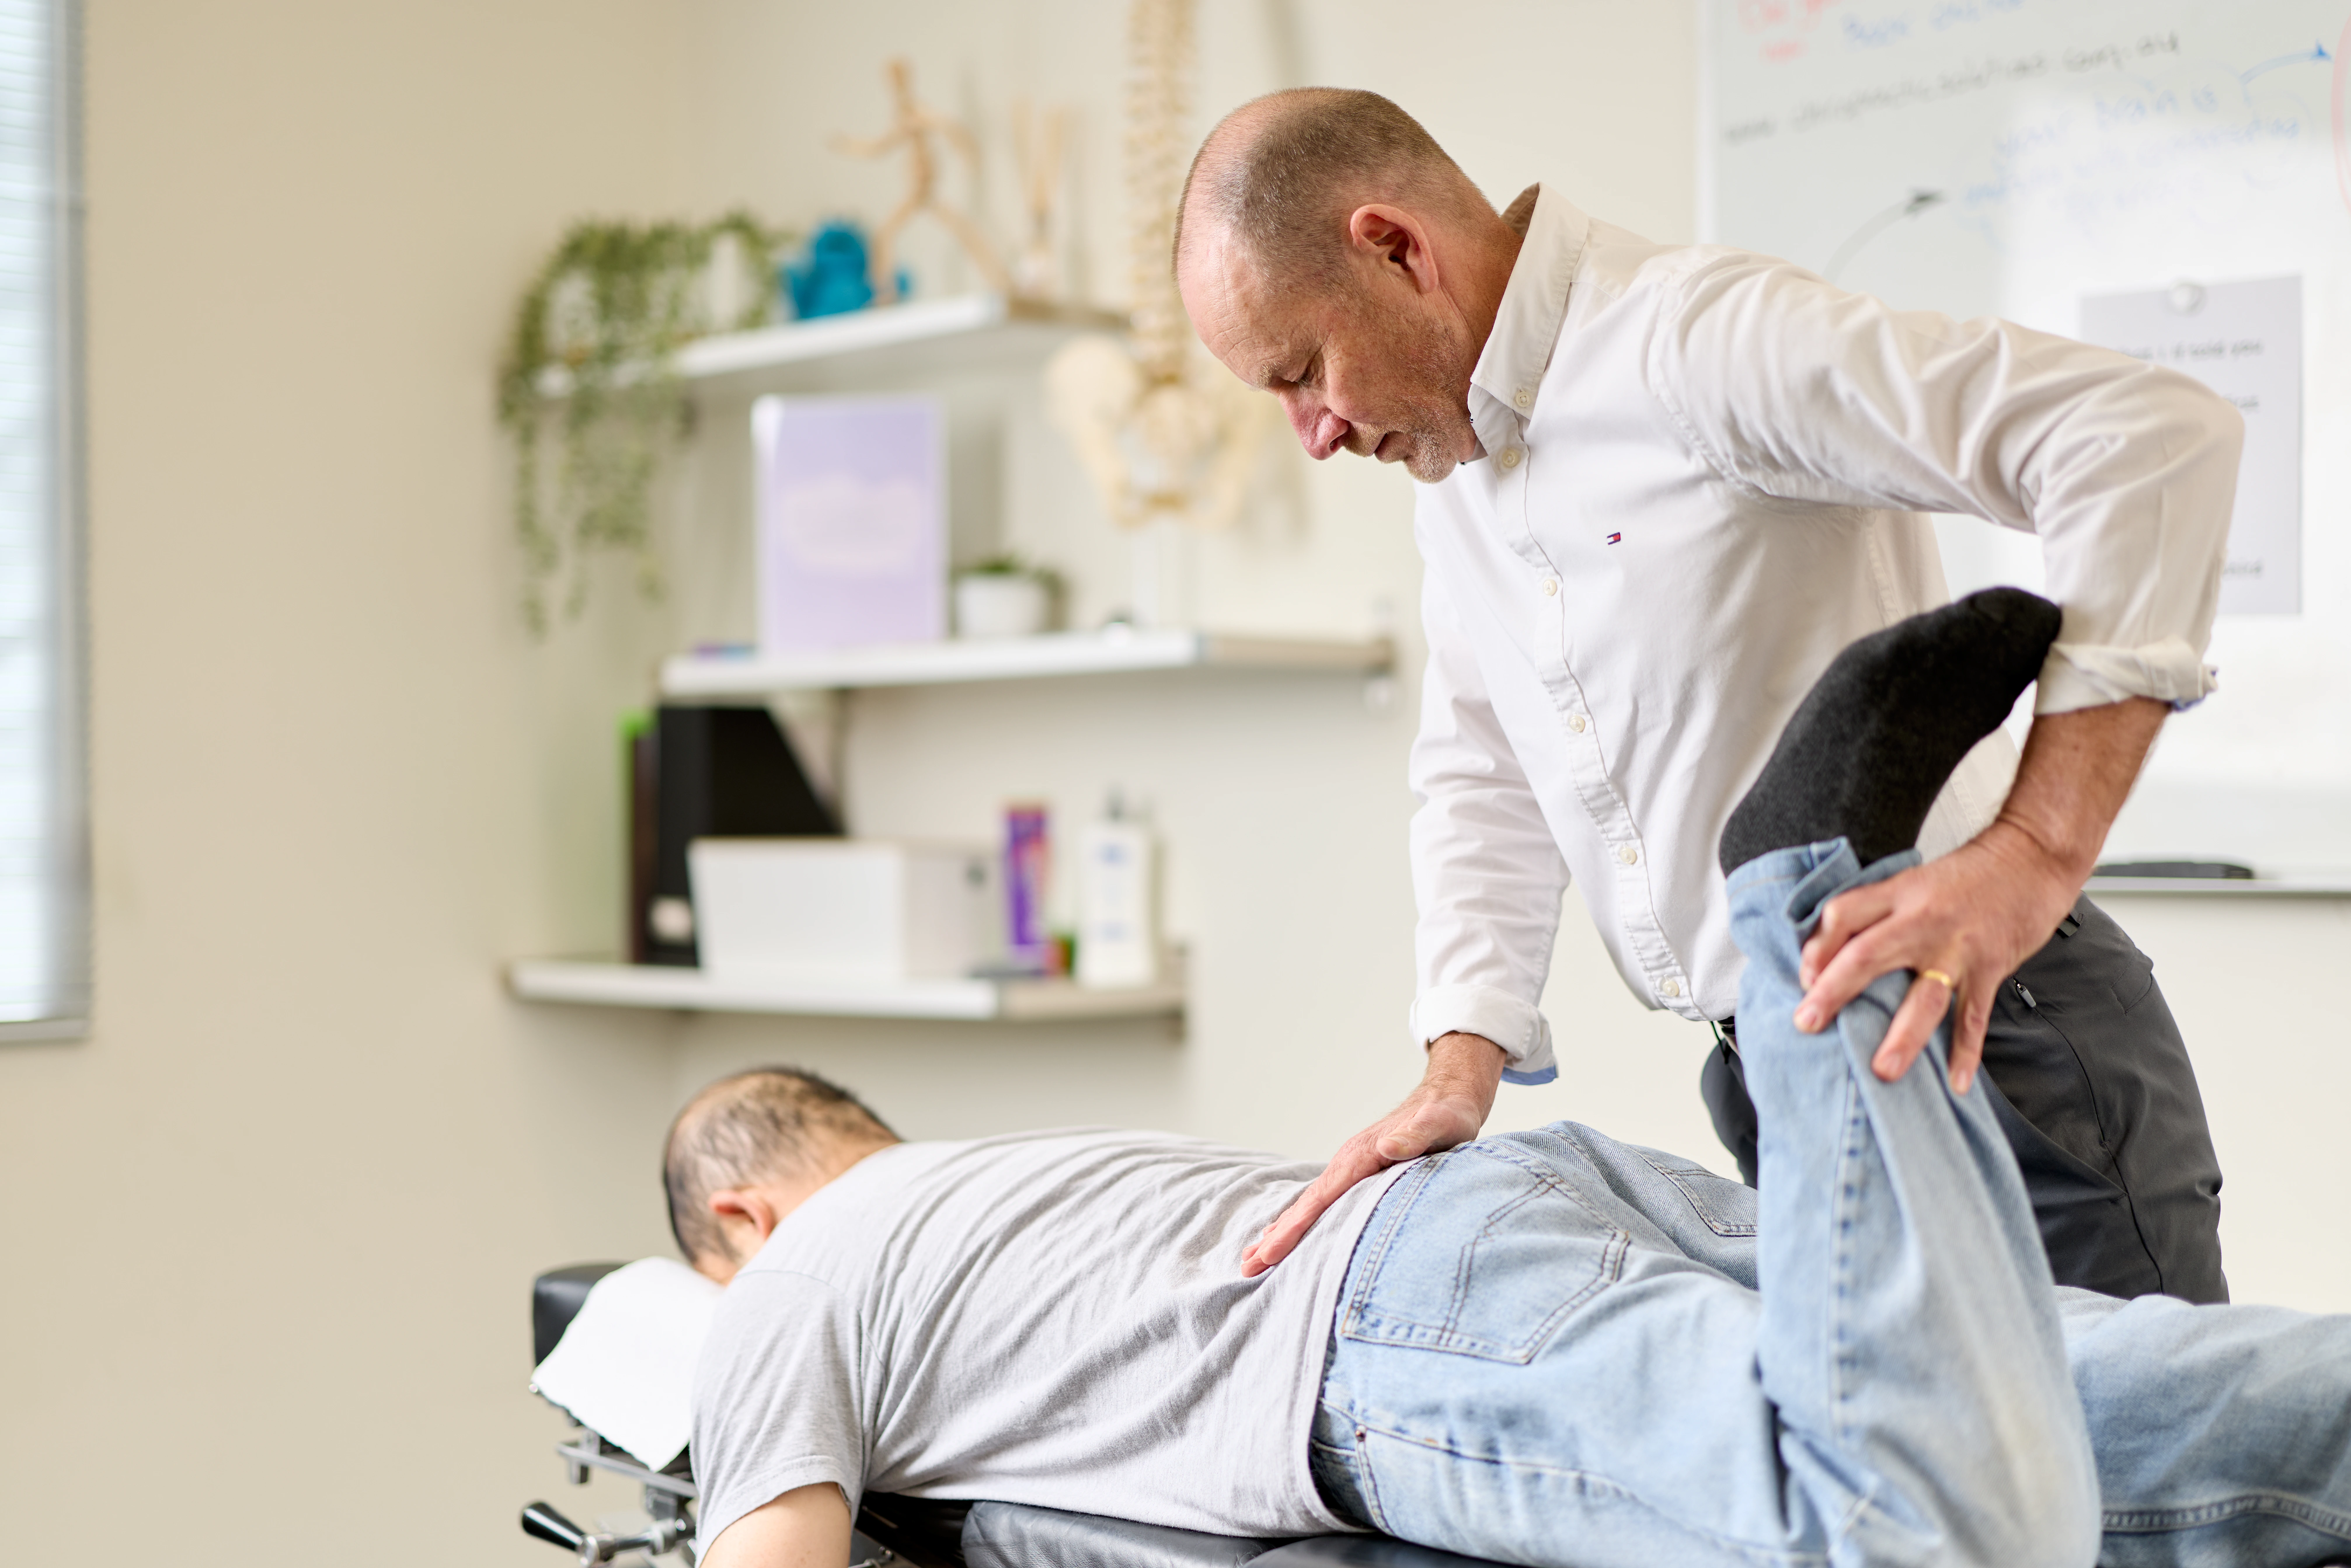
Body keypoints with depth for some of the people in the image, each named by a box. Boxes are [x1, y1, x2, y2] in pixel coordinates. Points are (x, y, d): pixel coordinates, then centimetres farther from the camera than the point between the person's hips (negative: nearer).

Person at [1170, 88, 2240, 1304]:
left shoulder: (1701, 340, -20)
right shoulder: (1451, 463, 9)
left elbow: (2152, 438, -28)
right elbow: (1483, 782, 14)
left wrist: (2031, 859, -34)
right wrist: (1460, 1069, -1)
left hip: (1984, 1041, -8)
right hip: (1774, 1088, 8)